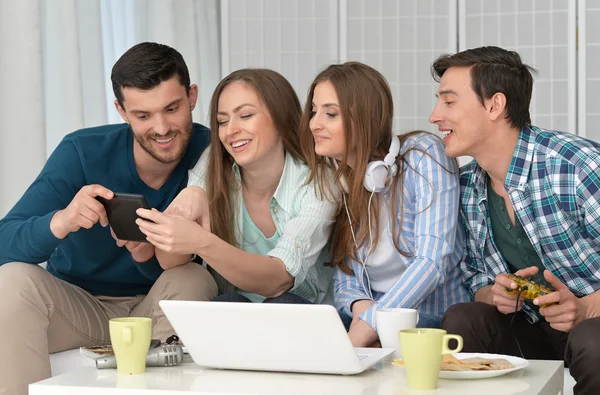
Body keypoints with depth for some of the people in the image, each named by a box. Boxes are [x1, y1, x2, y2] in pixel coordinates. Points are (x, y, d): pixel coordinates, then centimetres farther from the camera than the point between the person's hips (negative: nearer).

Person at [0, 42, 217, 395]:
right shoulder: (82, 152, -16)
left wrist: (150, 256, -36)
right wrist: (60, 223, -45)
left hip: (158, 310, 0)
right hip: (78, 305, 0)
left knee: (193, 280, -29)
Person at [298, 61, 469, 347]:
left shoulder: (422, 154, -10)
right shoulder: (332, 179, 8)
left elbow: (433, 260, -19)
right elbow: (345, 276, 8)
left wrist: (367, 327, -26)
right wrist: (359, 306, -17)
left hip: (439, 321, -6)